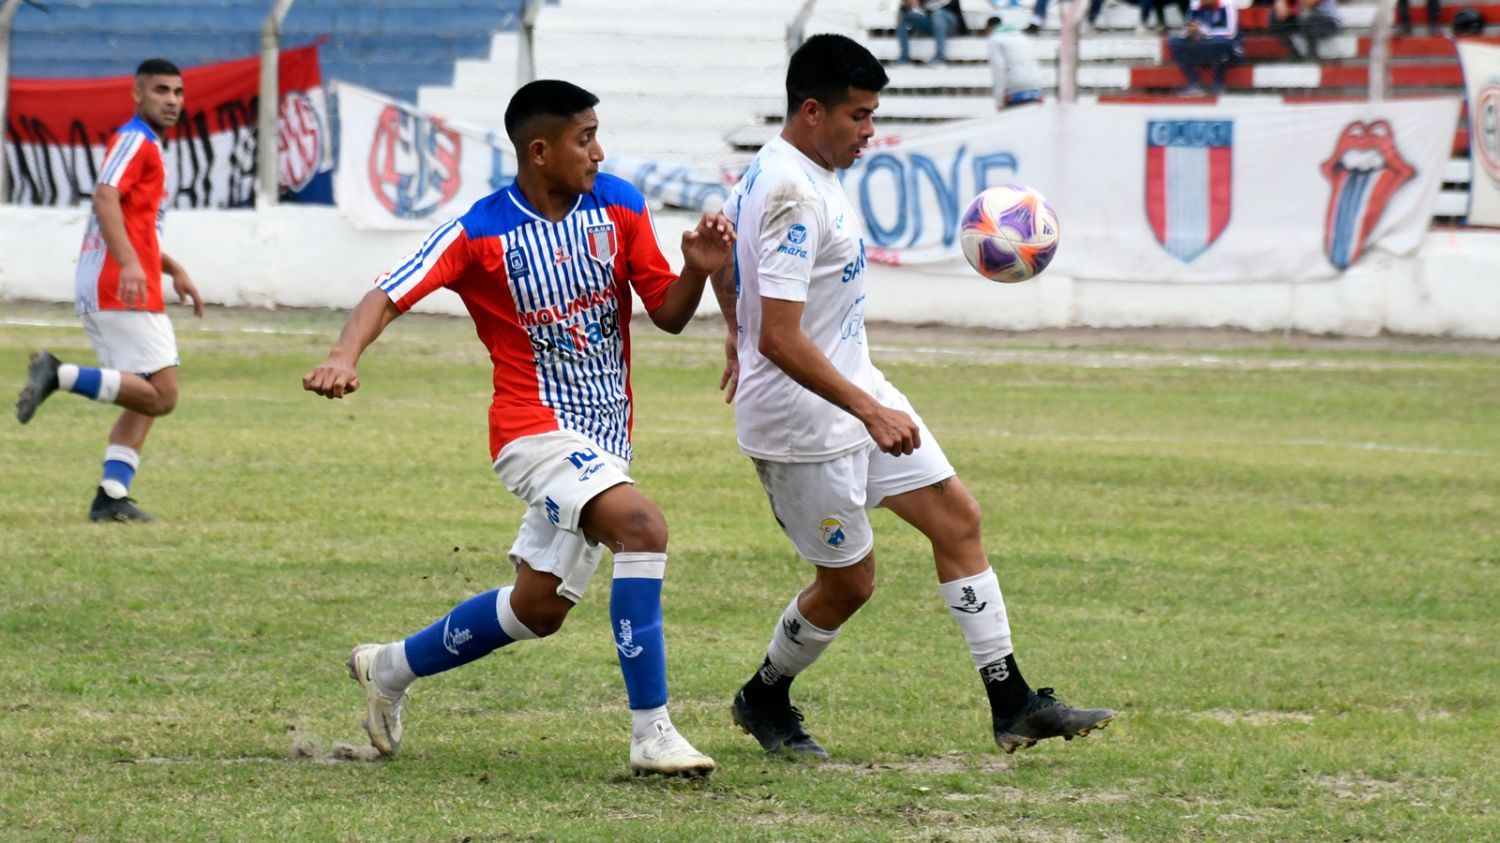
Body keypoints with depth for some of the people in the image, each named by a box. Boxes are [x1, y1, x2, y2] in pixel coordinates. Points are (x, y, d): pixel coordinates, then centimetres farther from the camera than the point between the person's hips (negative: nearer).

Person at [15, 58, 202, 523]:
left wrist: (174, 269, 28)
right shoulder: (134, 140, -7)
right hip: (121, 292, -10)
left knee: (145, 400, 9)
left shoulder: (145, 145, 24)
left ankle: (111, 497, 2)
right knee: (160, 394, -14)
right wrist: (130, 264, -34)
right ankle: (60, 375, -16)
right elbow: (105, 199, -24)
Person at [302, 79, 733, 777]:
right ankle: (652, 734, -29)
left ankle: (390, 668, 37)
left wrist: (697, 270, -15)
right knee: (642, 526, -30)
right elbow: (391, 293, -15)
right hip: (537, 428, -7)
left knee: (538, 608, 13)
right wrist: (344, 357, -34)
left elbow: (668, 314, 6)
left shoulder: (618, 205, 2)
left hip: (604, 435, 7)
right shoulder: (480, 233, -11)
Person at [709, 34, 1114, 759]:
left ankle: (1012, 705, 6)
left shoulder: (771, 169, 5)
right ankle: (763, 700, 30)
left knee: (957, 517, 5)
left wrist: (736, 335, 37)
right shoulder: (794, 196, -26)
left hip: (855, 389, 10)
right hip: (803, 421, -10)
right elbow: (781, 339, -32)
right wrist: (872, 414, -33)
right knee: (849, 581, 4)